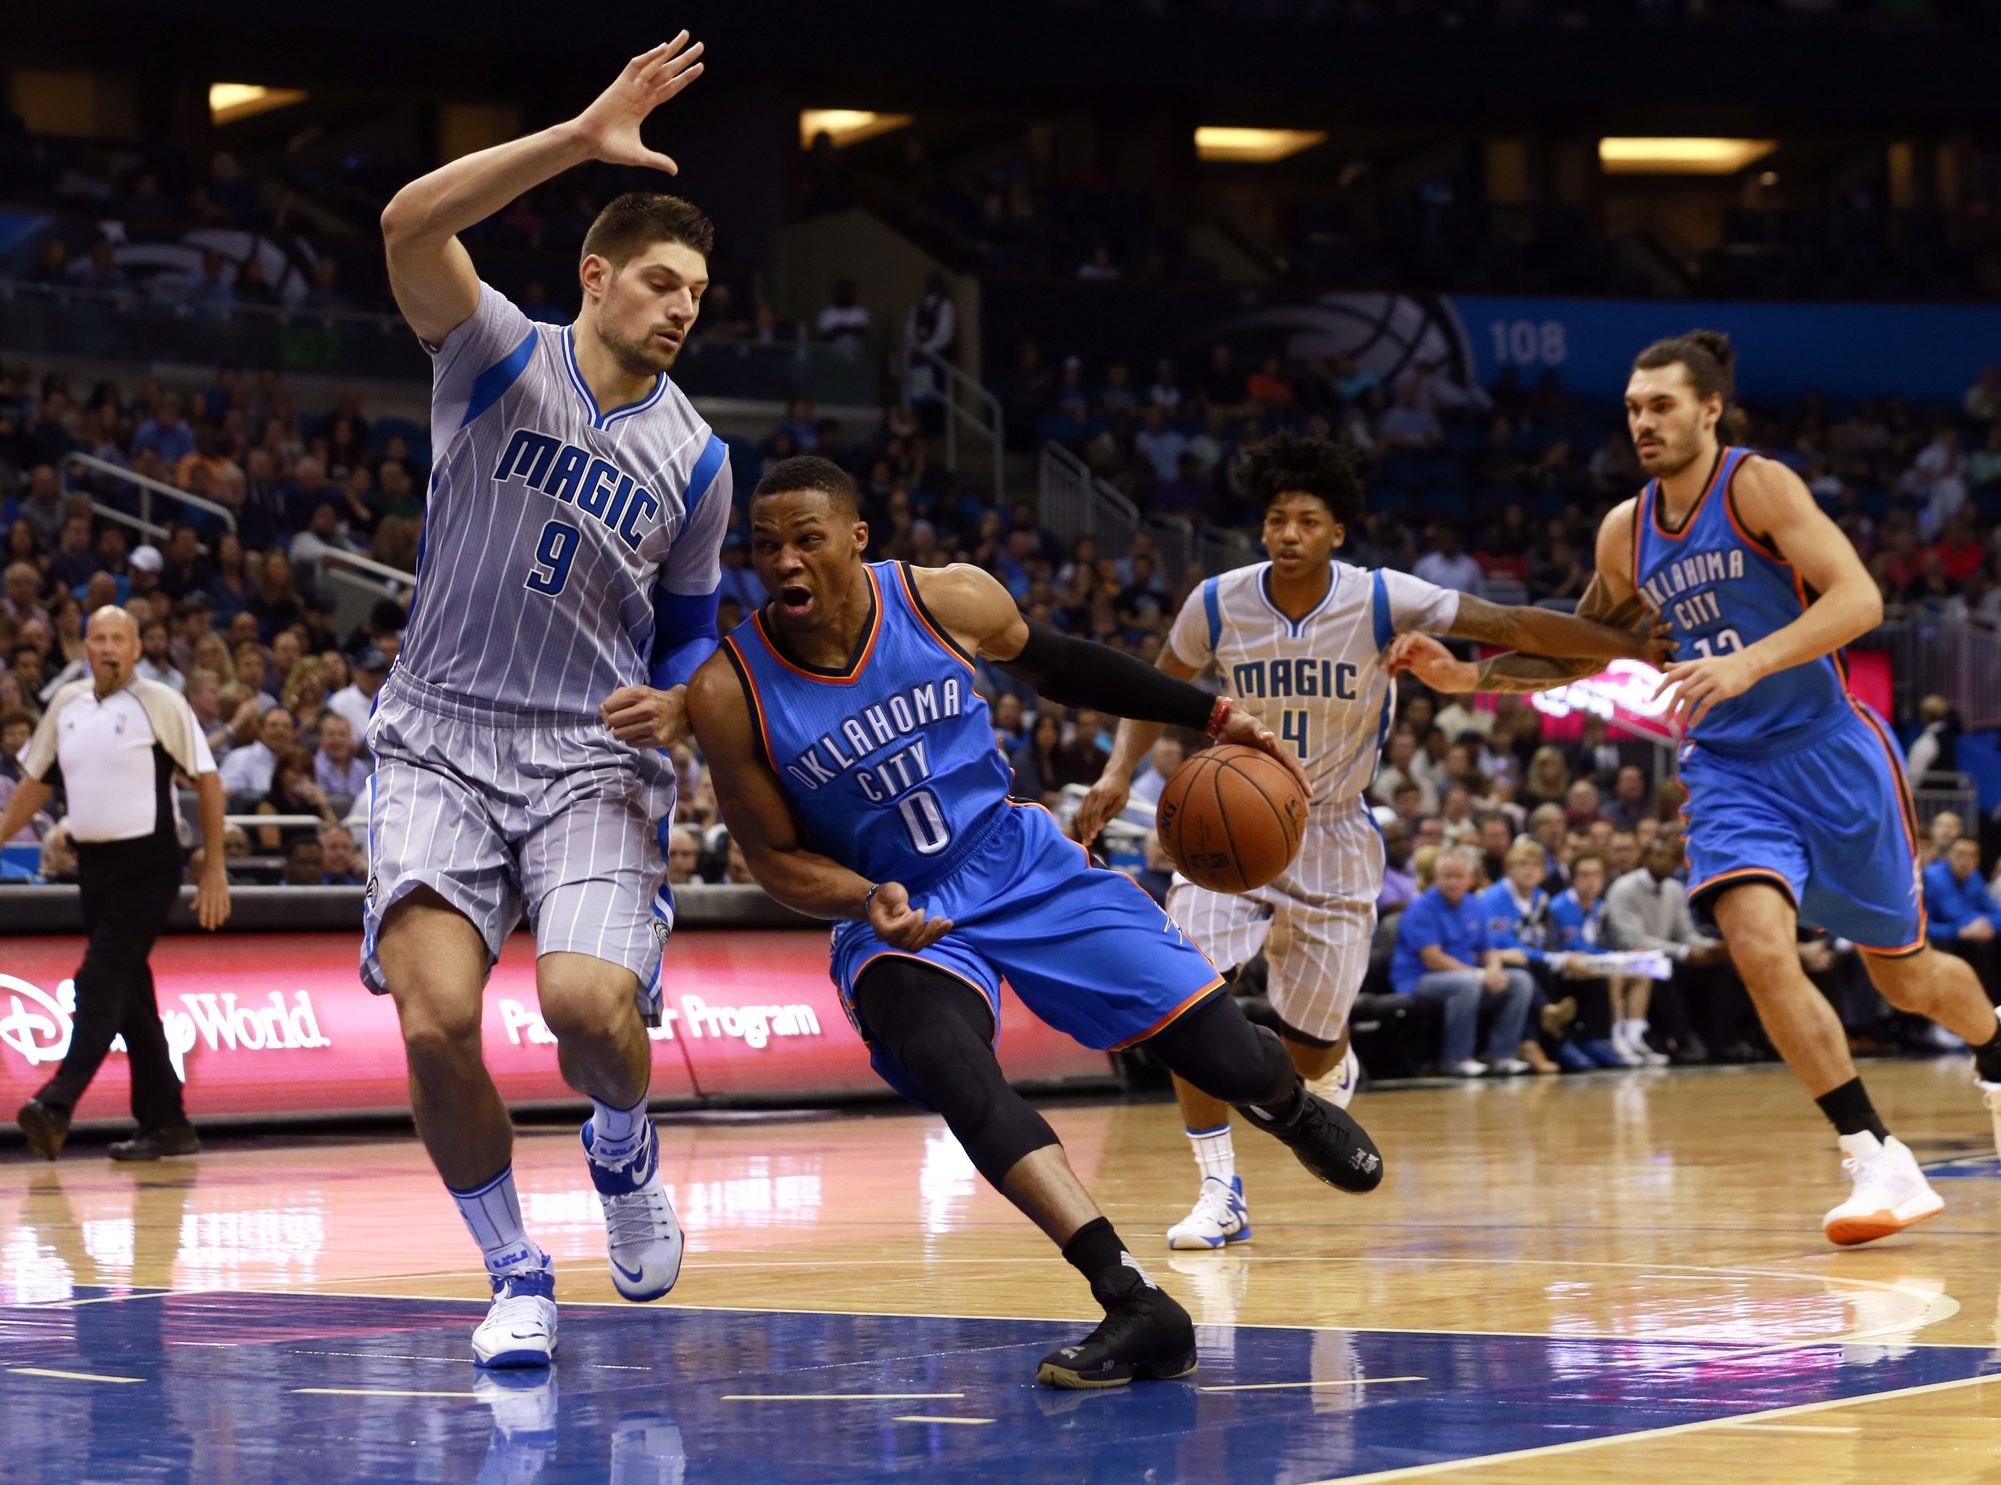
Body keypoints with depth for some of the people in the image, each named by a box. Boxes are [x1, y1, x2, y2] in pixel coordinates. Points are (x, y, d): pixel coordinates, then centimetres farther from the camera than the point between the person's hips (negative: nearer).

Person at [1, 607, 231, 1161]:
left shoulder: (160, 704, -6)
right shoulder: (66, 704, 10)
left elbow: (207, 779, -5)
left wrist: (214, 869, -8)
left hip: (146, 864, -6)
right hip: (93, 862, 6)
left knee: (102, 984, -16)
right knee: (129, 995, 8)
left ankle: (56, 1105, -24)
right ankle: (167, 1124, 13)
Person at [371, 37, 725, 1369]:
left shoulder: (697, 461, 8)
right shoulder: (502, 359, -1)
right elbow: (409, 226, -20)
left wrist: (678, 704, -5)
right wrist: (583, 139, -27)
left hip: (596, 759, 1)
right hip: (443, 742, -1)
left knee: (589, 1002, -23)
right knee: (437, 1022, -19)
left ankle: (623, 1152, 14)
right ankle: (517, 1273, 3)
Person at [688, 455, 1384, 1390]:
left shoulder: (946, 602, -14)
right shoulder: (728, 695, -19)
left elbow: (1057, 666, 7)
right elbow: (775, 856, -7)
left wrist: (1212, 717, 6)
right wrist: (868, 903, -27)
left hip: (1025, 870, 2)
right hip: (895, 917, -2)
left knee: (1227, 1060, -4)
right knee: (941, 1051, -37)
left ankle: (1293, 1108, 39)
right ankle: (1132, 1305, -39)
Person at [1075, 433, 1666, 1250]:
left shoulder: (1383, 601, -18)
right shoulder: (1217, 604, -14)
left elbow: (1512, 625, -16)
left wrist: (1643, 647, -20)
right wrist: (1118, 771, -13)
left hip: (1331, 837, 0)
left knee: (1309, 1052, 4)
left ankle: (1336, 1066, 46)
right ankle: (1219, 1193, -8)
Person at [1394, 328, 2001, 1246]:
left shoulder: (1757, 486, -13)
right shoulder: (1625, 533, 5)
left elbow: (1858, 598, -23)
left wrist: (1750, 662, -35)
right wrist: (1467, 676, 5)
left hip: (1829, 754, -4)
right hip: (1730, 769, 4)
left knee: (1903, 974, 9)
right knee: (1759, 949, -22)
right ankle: (1880, 1164, -16)